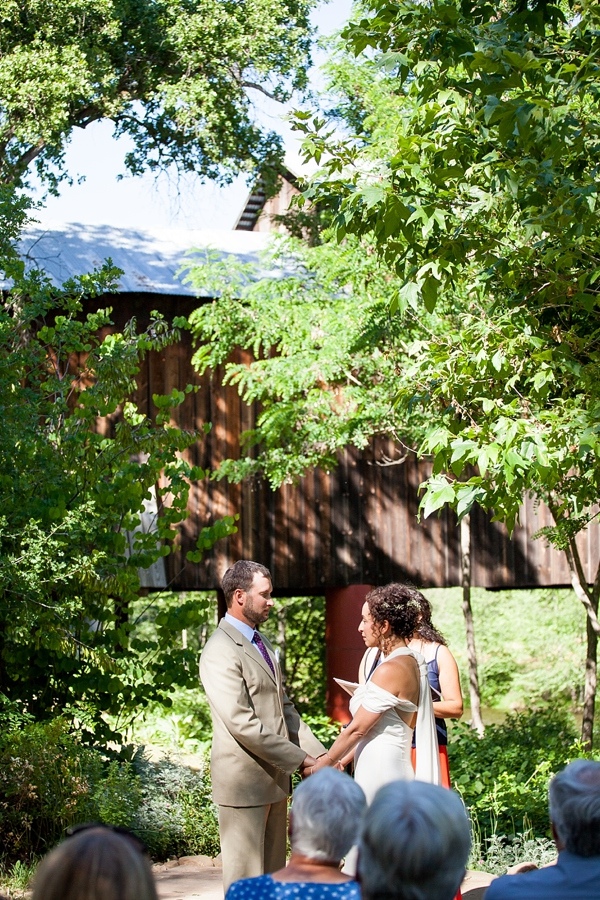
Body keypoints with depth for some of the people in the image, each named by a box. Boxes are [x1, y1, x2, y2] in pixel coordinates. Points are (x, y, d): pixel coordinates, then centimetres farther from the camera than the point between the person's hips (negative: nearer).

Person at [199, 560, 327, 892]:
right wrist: (299, 758, -17)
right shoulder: (221, 651, -17)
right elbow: (242, 724, -22)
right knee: (246, 879, -2)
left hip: (274, 777, 9)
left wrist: (318, 754, 3)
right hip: (245, 781, -9)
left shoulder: (260, 643, 14)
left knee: (273, 875, 13)